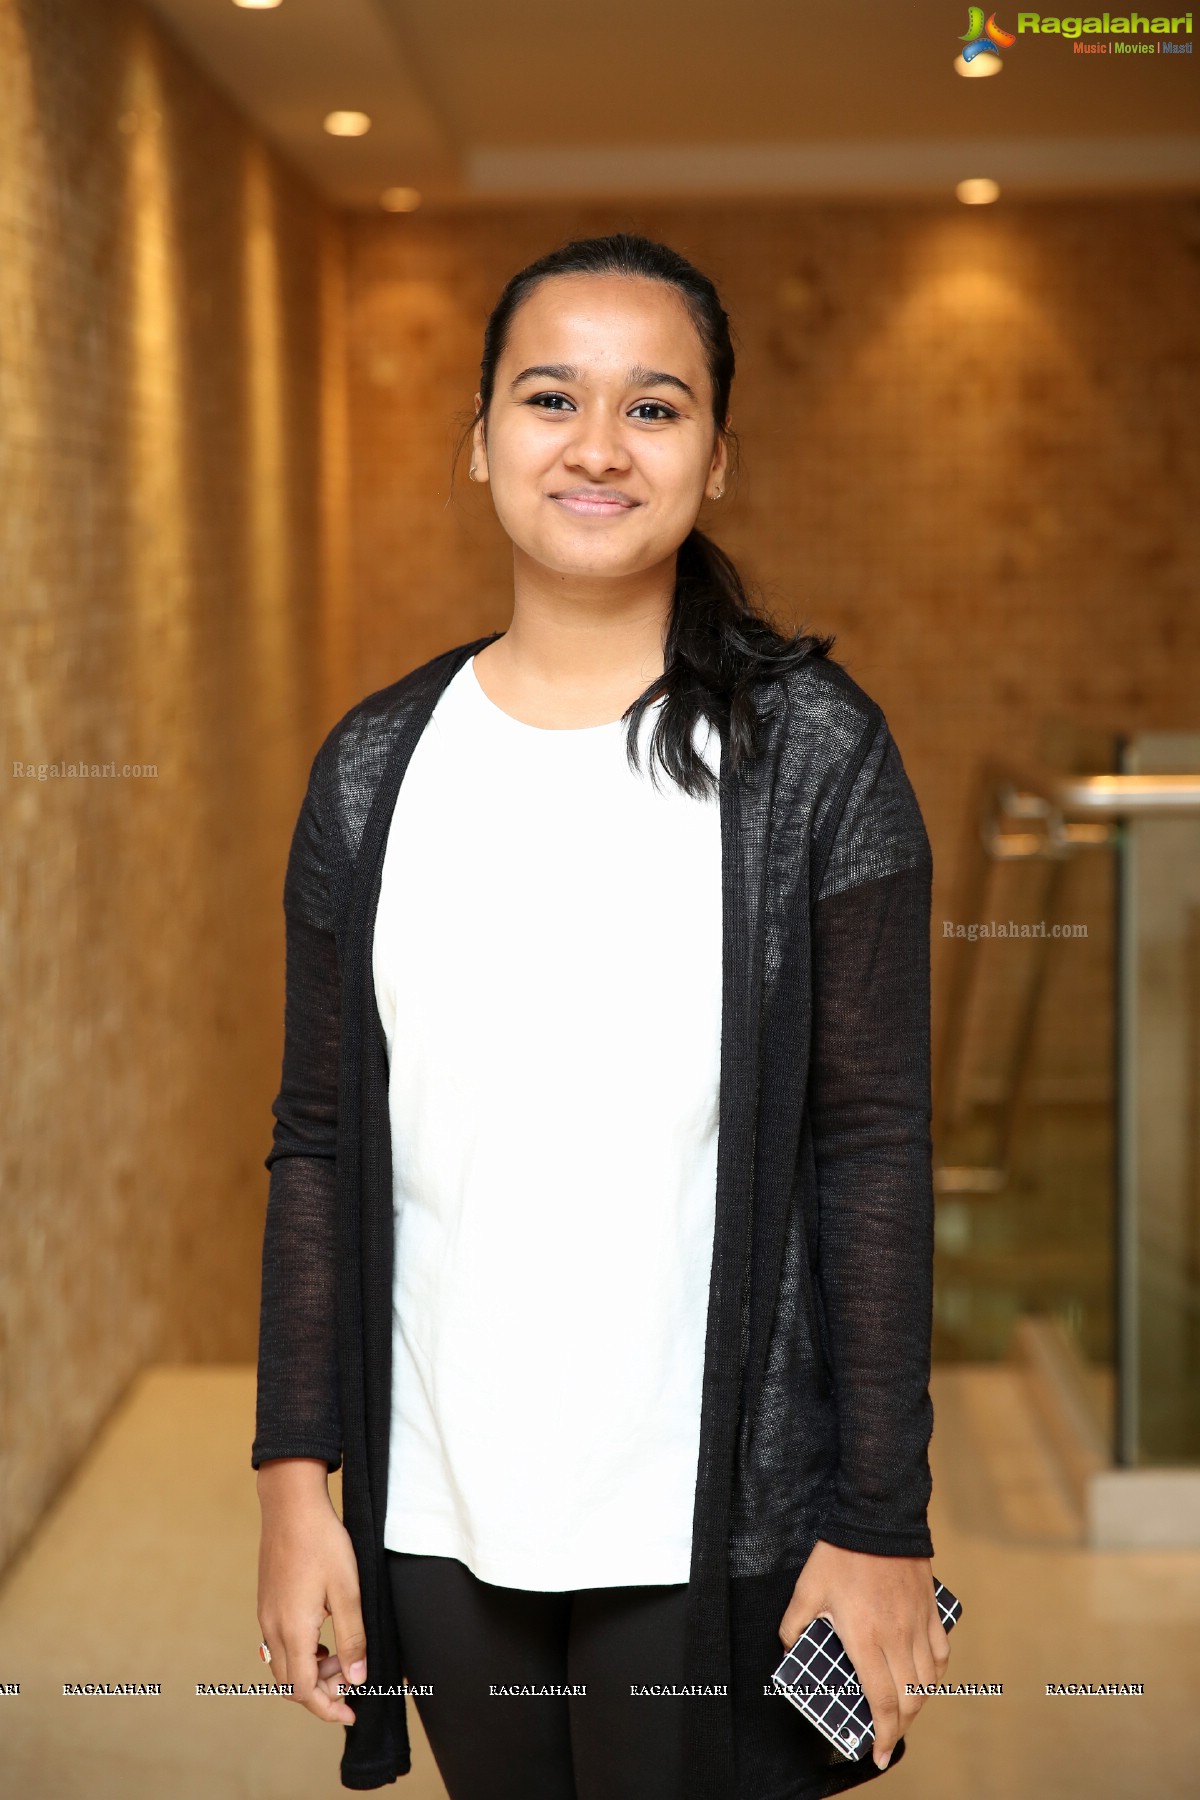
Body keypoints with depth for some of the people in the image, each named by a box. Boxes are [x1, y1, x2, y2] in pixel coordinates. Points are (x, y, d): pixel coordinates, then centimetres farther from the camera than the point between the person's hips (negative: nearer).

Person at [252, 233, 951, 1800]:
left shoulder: (815, 754, -6)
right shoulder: (377, 766, 2)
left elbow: (873, 1153, -7)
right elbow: (319, 1144, 5)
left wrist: (882, 1527, -8)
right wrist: (296, 1479, 2)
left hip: (715, 1519, -3)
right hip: (437, 1516, 3)